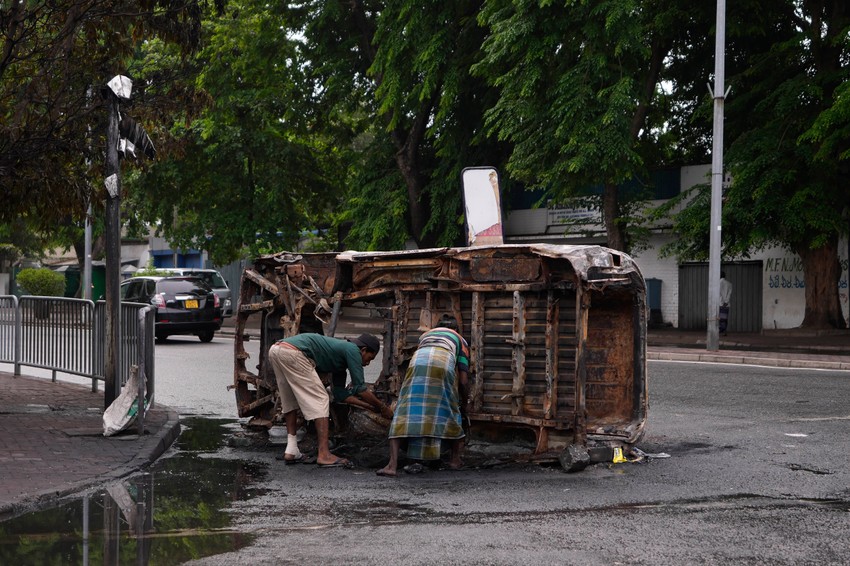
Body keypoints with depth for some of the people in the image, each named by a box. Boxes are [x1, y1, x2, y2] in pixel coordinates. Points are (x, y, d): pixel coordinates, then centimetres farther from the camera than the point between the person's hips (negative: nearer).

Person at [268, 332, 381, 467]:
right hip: (292, 352, -9)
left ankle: (291, 450, 17)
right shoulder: (353, 350, 7)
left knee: (290, 403, 22)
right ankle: (324, 455, -6)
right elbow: (359, 389, 4)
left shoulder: (340, 347, 32)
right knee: (320, 400, -3)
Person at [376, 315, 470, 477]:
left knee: (404, 413, -3)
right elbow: (462, 380, 27)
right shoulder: (460, 340, 35)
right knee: (451, 412, 19)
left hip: (418, 362, 1)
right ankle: (455, 459, 24)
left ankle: (392, 465, -16)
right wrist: (463, 399, 47)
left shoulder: (426, 334, 42)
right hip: (444, 363, -1)